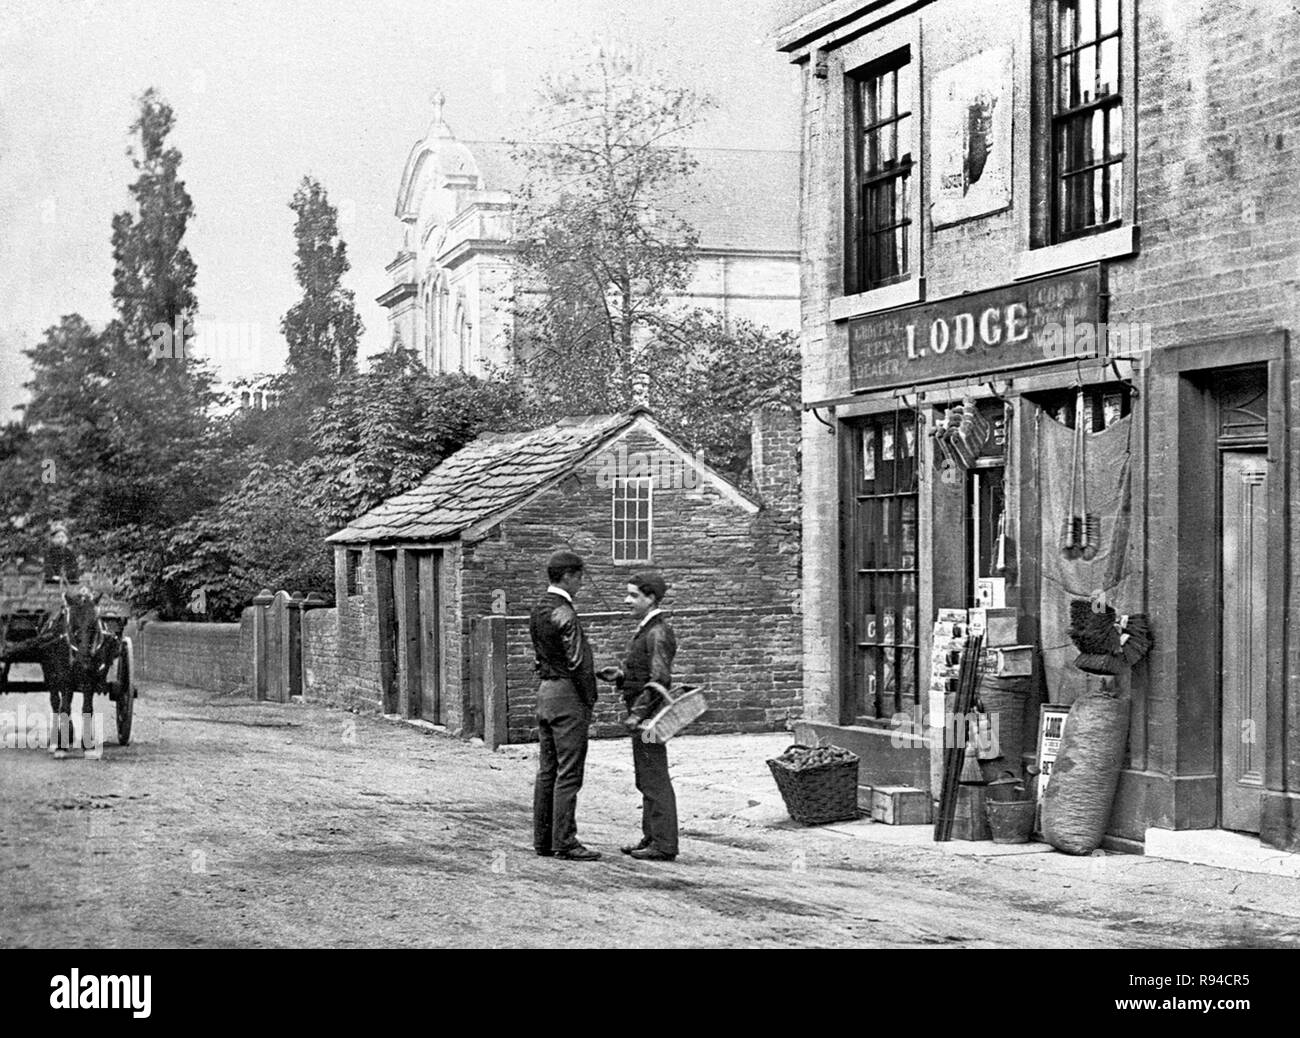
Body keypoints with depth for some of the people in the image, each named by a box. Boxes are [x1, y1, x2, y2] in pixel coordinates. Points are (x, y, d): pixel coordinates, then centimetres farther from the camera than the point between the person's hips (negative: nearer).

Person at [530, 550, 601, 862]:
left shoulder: (538, 610, 11)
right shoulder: (564, 614, -17)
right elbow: (578, 662, -18)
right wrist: (590, 701, -6)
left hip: (545, 689, 9)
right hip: (567, 695, -9)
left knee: (547, 771, 12)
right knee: (568, 774, -6)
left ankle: (542, 839, 15)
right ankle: (564, 842, -5)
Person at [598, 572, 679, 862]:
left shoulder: (659, 633, -15)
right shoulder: (647, 630, 16)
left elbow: (659, 679, -23)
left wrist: (638, 713, -25)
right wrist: (620, 676, 7)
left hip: (649, 715, -10)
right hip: (641, 711, 10)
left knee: (654, 779, -7)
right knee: (647, 780, 15)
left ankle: (664, 845, -5)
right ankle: (651, 838, 22)